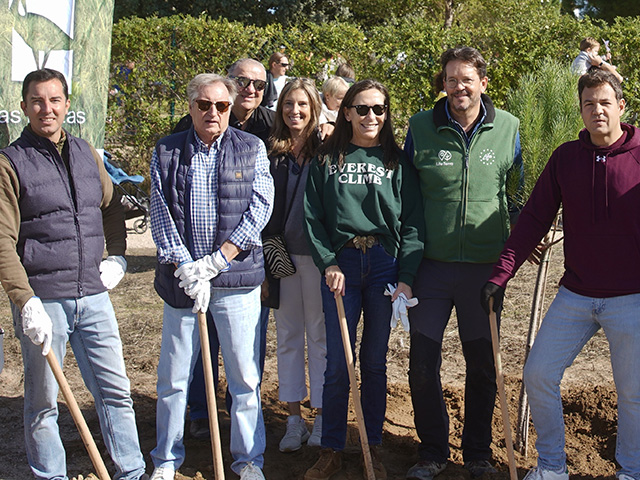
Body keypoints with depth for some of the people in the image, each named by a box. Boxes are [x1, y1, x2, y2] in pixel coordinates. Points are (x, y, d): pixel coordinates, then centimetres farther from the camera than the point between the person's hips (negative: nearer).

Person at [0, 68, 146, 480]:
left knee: (116, 391, 9)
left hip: (93, 295, 5)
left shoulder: (87, 154, 11)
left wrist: (117, 256, 14)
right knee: (43, 403, 7)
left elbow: (112, 208, 26)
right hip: (43, 299, -4)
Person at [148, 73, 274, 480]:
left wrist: (216, 261, -11)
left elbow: (260, 209, -3)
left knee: (245, 376, 4)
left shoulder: (252, 148, 5)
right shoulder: (167, 152, 7)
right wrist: (186, 269, -10)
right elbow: (160, 215, 1)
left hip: (237, 278, -1)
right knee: (173, 377, 7)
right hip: (181, 278, 1)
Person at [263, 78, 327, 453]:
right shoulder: (273, 153, 8)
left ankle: (323, 419, 14)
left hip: (317, 254, -3)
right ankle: (295, 419, 18)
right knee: (288, 336, 8)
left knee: (320, 336, 3)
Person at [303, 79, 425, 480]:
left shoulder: (398, 163, 7)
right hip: (340, 265, 0)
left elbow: (413, 223, 2)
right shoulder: (326, 160, 8)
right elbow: (313, 217, 4)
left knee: (375, 362, 8)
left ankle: (373, 447, 22)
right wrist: (328, 263, -8)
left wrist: (406, 277, -6)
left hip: (385, 265, 0)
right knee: (337, 364, 2)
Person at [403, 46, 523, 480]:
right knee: (423, 365, 3)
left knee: (483, 364, 10)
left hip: (485, 265, 0)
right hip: (432, 263, 0)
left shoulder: (507, 127, 2)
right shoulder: (421, 127, 0)